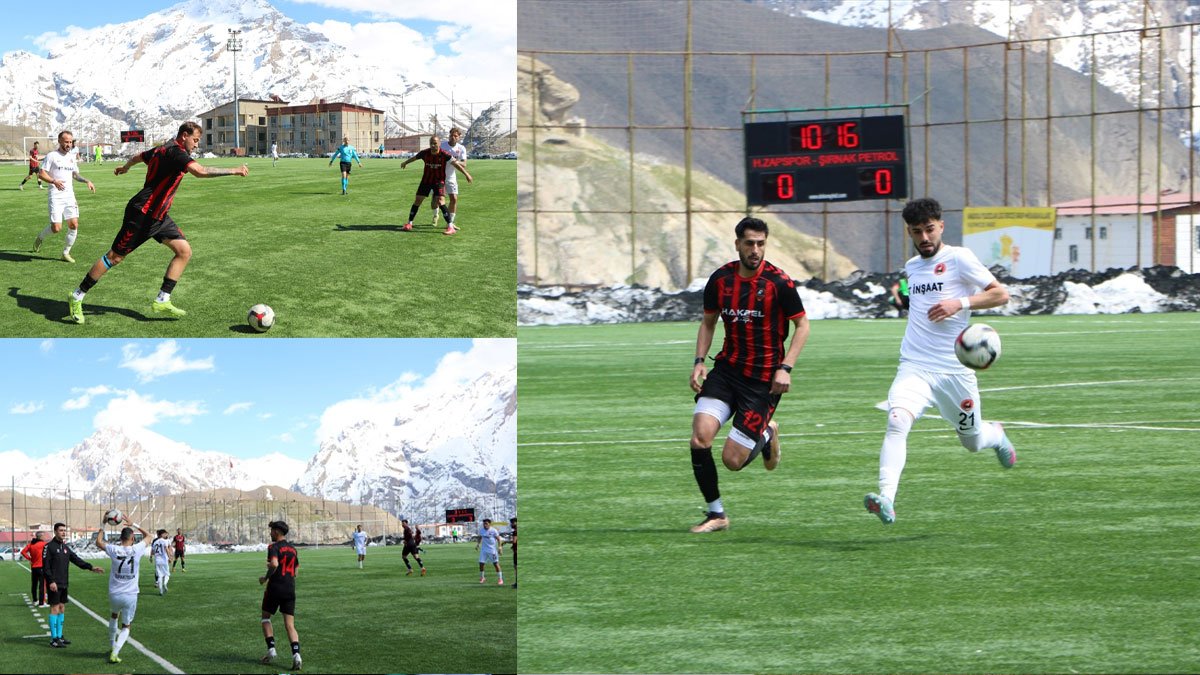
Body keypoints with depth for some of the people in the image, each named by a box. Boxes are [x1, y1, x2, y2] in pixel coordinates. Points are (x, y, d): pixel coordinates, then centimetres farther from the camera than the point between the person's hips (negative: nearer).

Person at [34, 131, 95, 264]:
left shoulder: (72, 157, 14)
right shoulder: (52, 156, -4)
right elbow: (41, 174, -8)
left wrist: (86, 181, 8)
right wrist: (54, 181, -24)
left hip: (69, 196, 5)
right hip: (56, 196, -5)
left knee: (74, 224, -6)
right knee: (56, 228, -11)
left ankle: (66, 253, 10)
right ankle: (40, 237, 21)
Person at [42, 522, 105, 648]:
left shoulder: (65, 547, 14)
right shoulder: (49, 546, -9)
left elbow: (76, 560, 11)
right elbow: (45, 566, -14)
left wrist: (91, 567, 0)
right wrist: (51, 581, -22)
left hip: (63, 584, 8)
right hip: (54, 585, -8)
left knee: (62, 609, 10)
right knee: (55, 608, -8)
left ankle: (59, 636, 18)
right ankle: (54, 639, -6)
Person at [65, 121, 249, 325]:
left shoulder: (164, 149, 11)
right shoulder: (176, 152, -19)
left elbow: (138, 157, 31)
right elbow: (200, 171, -36)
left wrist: (125, 167, 53)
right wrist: (234, 171, -33)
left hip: (157, 216, 10)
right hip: (142, 214, -10)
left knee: (184, 251, 0)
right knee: (115, 257, -3)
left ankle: (162, 301, 2)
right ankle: (76, 298, 7)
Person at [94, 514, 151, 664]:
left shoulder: (114, 550, -8)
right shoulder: (137, 550, -10)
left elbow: (98, 542, 14)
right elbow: (148, 536, 12)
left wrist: (102, 526, 21)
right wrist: (134, 525, 18)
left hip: (114, 594, 2)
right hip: (131, 595, -2)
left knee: (114, 616, 32)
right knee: (126, 627, 10)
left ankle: (112, 646, 41)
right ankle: (115, 653, -10)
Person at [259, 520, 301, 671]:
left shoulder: (274, 547, -8)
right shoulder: (292, 549, 14)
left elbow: (274, 564, -26)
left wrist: (266, 577, -11)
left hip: (275, 587, -5)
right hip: (290, 589, 5)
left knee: (266, 617, 17)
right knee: (290, 625, 1)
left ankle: (271, 649, 7)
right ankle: (296, 654, -18)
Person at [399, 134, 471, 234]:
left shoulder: (444, 154, -19)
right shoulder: (425, 153, -10)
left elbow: (455, 163, -14)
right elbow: (414, 158, 10)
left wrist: (466, 174, -17)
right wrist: (405, 163, 28)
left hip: (439, 181, -4)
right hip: (426, 180, 4)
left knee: (440, 201, -18)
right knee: (417, 200, 3)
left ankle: (451, 227, -17)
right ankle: (409, 223, 19)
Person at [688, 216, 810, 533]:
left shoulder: (779, 282, -11)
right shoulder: (720, 279, 1)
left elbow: (802, 324, -2)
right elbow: (708, 321, 16)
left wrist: (785, 368, -13)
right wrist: (699, 361, 1)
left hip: (763, 379, -4)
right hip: (726, 369, 4)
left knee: (733, 460, -8)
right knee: (700, 437, -17)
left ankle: (767, 435, 27)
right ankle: (715, 513, -1)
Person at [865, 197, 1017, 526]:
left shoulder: (959, 258, -5)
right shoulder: (911, 267, 14)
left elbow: (1000, 294, -10)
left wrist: (960, 303, -21)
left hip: (955, 371, -3)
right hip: (914, 368, 3)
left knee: (973, 442, 14)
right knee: (897, 422, -26)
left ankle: (995, 434, 51)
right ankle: (886, 499, -36)